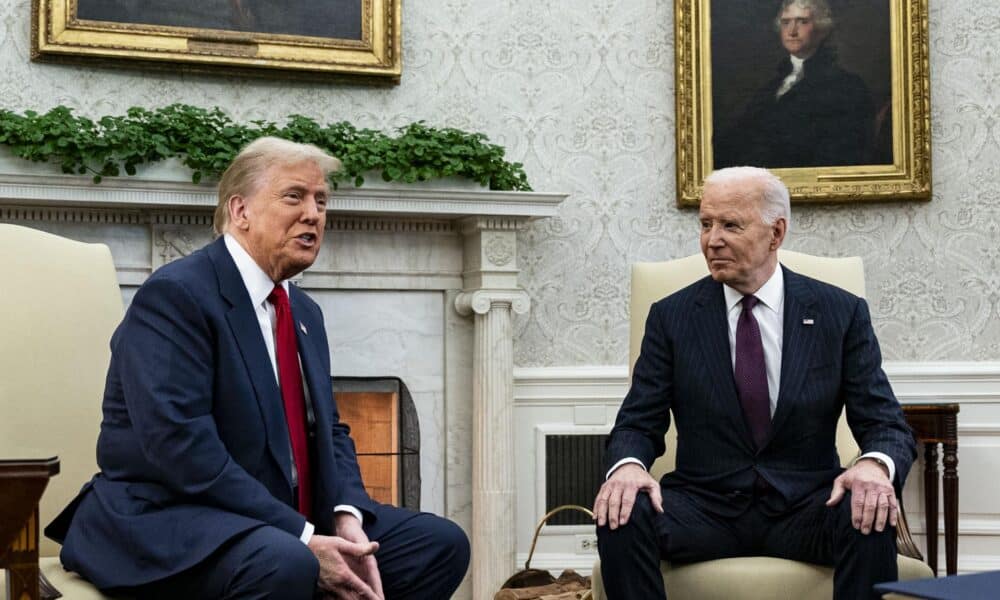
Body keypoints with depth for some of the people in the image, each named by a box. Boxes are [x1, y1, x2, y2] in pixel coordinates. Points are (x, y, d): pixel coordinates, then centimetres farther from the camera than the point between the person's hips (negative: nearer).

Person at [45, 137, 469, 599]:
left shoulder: (304, 312, 15)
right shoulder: (174, 294, -13)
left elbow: (328, 431, 15)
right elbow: (182, 448, -23)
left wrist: (346, 517, -7)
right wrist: (302, 542, -24)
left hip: (286, 520, 9)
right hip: (166, 524, -8)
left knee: (441, 544, -2)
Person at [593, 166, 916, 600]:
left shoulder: (842, 314, 3)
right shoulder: (672, 317, 5)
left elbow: (886, 424, 1)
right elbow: (638, 423, 3)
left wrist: (876, 465, -24)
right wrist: (627, 465, -21)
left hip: (804, 509, 0)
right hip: (704, 507, 1)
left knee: (871, 519, -31)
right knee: (621, 515, -28)